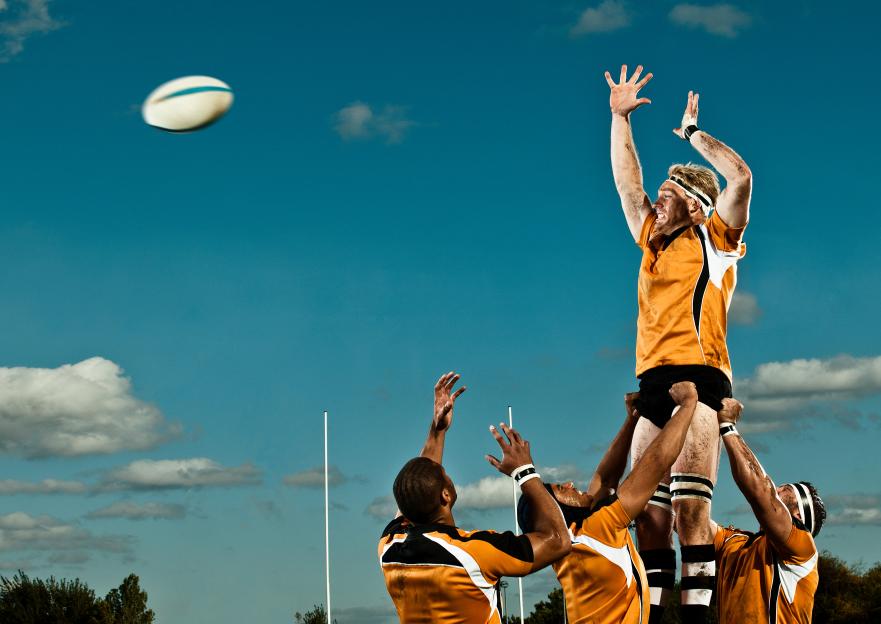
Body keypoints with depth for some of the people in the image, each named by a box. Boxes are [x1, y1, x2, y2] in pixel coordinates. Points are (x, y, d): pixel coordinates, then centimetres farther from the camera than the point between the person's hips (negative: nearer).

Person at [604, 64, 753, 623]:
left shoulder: (714, 240, 6)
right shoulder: (653, 241, 23)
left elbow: (741, 177, -7)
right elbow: (628, 183, 29)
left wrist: (693, 132, 6)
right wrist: (620, 119, 27)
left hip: (699, 376, -7)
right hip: (653, 383, 7)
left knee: (689, 503, -17)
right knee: (647, 509, 0)